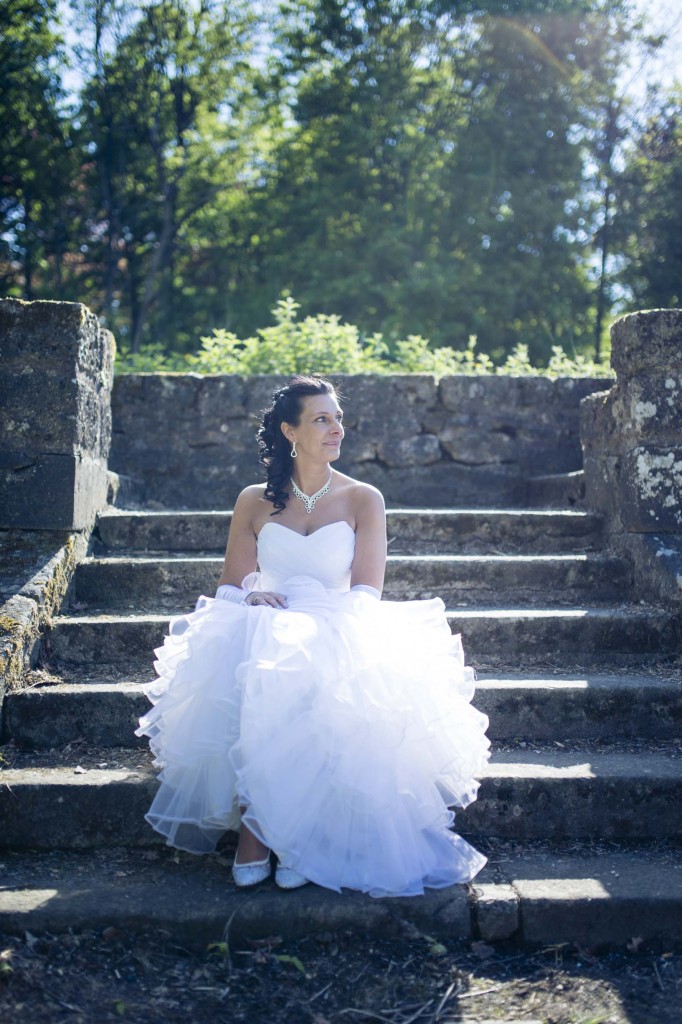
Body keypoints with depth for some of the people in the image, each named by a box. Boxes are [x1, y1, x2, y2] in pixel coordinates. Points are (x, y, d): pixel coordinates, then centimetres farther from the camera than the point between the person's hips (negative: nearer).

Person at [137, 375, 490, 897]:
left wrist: (325, 618, -20)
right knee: (237, 682, -34)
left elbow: (367, 591, 0)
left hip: (336, 635, -1)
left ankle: (301, 838, -20)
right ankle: (253, 831, -23)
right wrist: (253, 598, -11)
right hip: (264, 632, 1)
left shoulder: (363, 500, 8)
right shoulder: (254, 502, 13)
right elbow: (231, 585, 13)